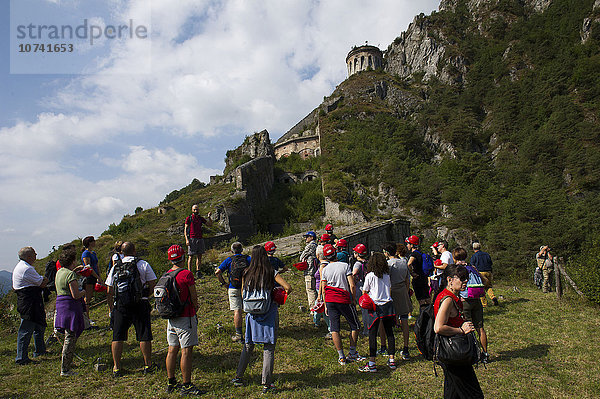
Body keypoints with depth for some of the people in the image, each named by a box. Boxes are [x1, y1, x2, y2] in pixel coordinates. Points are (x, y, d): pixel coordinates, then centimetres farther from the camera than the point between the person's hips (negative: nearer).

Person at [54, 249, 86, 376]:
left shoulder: (59, 272, 10)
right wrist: (84, 292, -2)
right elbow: (76, 295, -21)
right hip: (71, 306, -10)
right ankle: (65, 370, -2)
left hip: (60, 304, 10)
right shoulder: (71, 274, -17)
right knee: (70, 337, -5)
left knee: (70, 336, 23)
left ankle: (68, 362, 34)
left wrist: (76, 269, 36)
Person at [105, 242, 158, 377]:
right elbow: (153, 285, -3)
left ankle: (116, 367, 14)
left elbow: (109, 292, 9)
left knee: (117, 337, 11)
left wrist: (111, 308, 19)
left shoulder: (115, 267, 7)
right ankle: (148, 365, 12)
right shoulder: (143, 264, -2)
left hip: (120, 305, 3)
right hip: (140, 304, -2)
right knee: (144, 336, 5)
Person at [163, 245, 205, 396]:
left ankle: (171, 383, 26)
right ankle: (186, 386, 3)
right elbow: (194, 298, -11)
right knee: (186, 352, -2)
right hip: (185, 318, -8)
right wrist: (195, 308, 10)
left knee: (172, 350, 15)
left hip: (171, 318, 8)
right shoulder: (186, 274, -17)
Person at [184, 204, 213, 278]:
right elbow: (185, 229, 0)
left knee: (199, 256, 5)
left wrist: (209, 217, -2)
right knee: (190, 256, -3)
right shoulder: (189, 218, 2)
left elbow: (210, 224, 15)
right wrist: (186, 239, -11)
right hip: (192, 239, -4)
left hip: (200, 239, 4)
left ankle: (198, 272, 11)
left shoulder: (201, 218, 13)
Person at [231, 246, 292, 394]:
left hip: (252, 313, 3)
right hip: (269, 313, -3)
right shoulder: (271, 273, -10)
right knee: (268, 348, 5)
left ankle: (238, 377, 28)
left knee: (248, 346, 19)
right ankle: (267, 384, 8)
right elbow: (288, 288, -16)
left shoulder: (246, 273, -1)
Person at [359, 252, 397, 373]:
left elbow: (364, 293, 2)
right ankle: (391, 360, 19)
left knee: (372, 334, -2)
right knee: (389, 333, 14)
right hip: (388, 304, 5)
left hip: (376, 307, -4)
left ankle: (372, 363, -3)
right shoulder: (387, 275, 6)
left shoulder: (370, 276, -6)